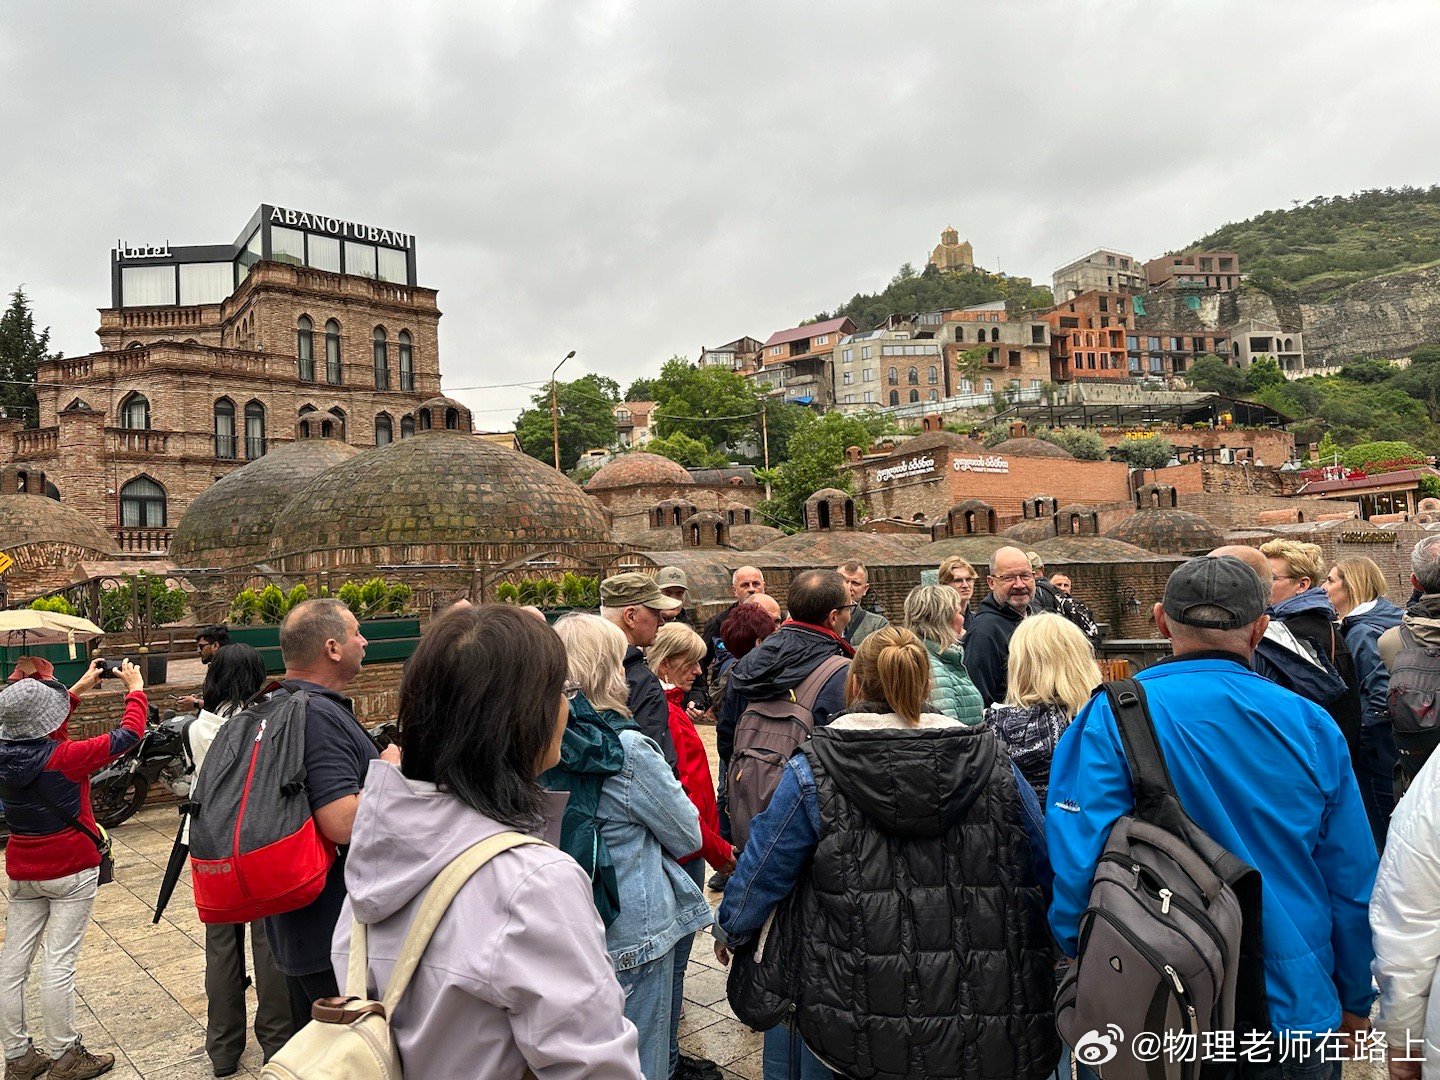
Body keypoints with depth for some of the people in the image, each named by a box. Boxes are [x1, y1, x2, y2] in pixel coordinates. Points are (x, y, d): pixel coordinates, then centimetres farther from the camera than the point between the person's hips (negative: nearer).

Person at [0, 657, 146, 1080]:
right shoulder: (64, 756, -20)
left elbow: (36, 730, 20)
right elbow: (126, 736, -12)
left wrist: (79, 689, 25)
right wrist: (135, 689, 3)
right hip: (71, 870, -6)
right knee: (59, 963, 0)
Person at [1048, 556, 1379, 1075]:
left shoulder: (1110, 719, -17)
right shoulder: (1311, 725, -8)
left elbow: (1077, 865, -19)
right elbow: (1353, 882, -1)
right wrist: (1356, 1003, 14)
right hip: (1293, 1006, 2)